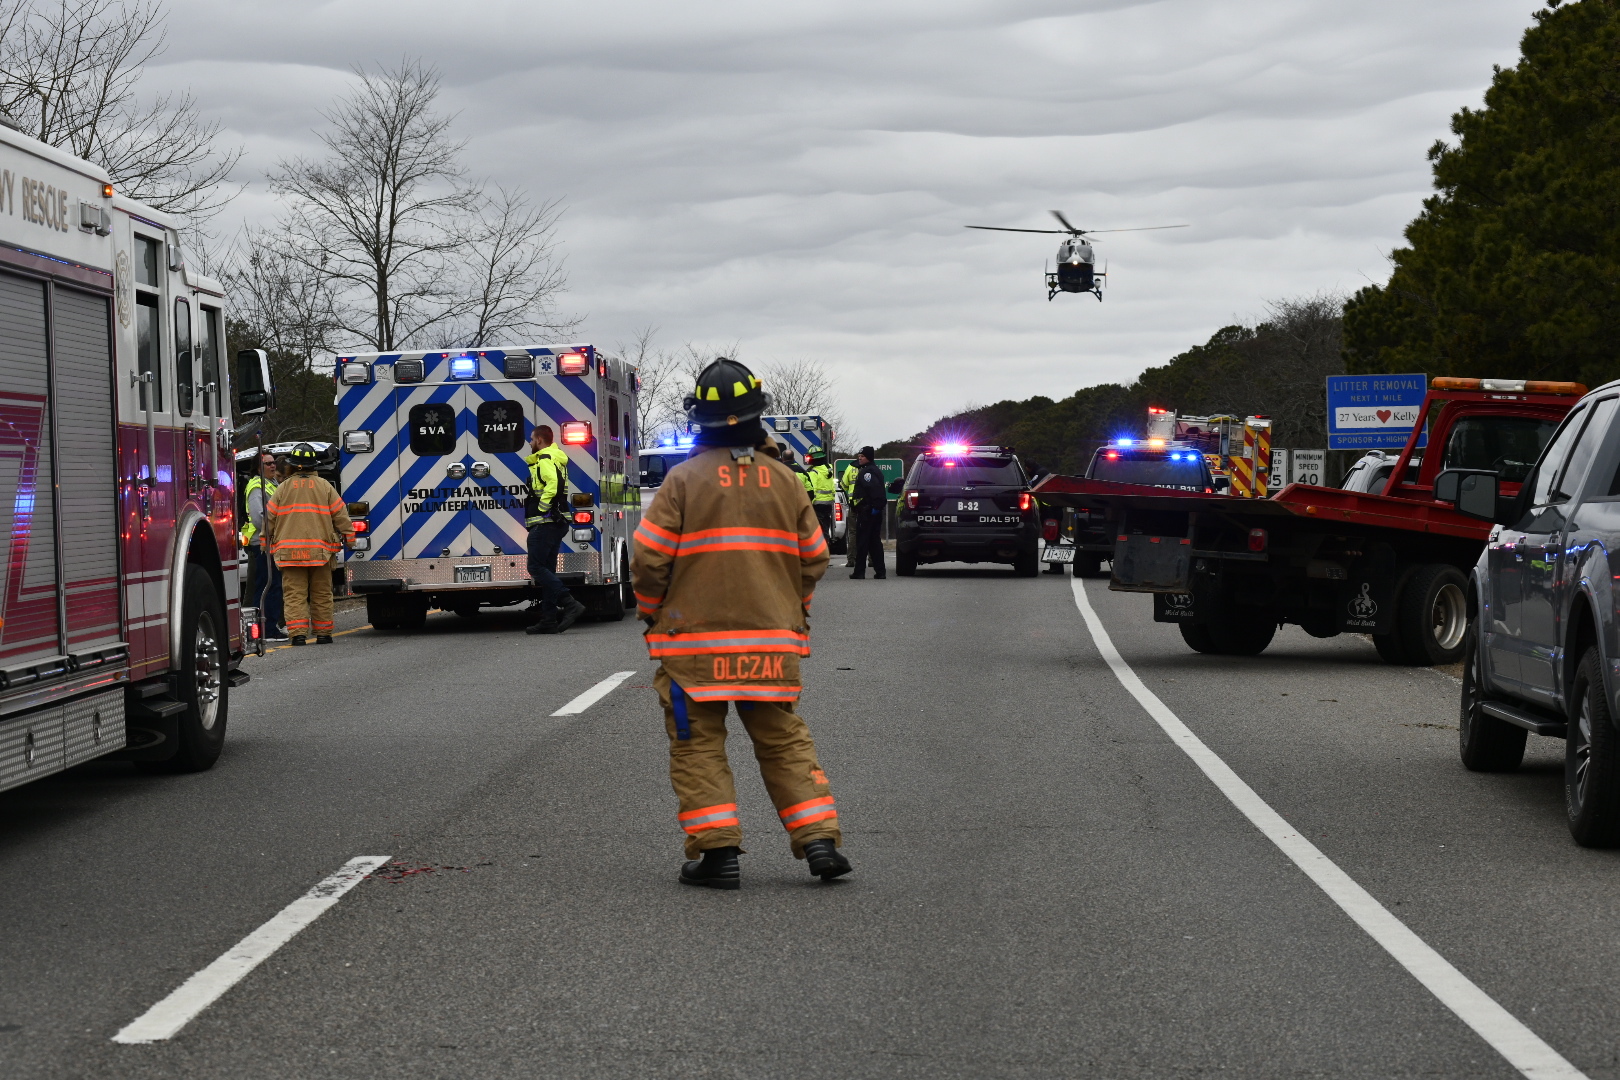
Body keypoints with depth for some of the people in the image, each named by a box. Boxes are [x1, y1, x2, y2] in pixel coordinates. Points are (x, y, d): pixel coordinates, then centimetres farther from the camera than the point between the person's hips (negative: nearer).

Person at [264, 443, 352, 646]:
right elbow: (340, 514, 5)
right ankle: (323, 633, 11)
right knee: (321, 594, 8)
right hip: (320, 550, 1)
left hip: (289, 551, 0)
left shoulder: (283, 488, 5)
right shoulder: (324, 487, 5)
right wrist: (348, 537, 15)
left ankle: (298, 633, -13)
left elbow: (269, 517, 6)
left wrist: (267, 542, 16)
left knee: (294, 594, -2)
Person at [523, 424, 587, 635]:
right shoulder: (557, 459, 22)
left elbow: (553, 482, -29)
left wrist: (541, 509, -20)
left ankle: (570, 604, -22)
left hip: (545, 522, -10)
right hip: (558, 522, 10)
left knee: (536, 567, -12)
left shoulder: (544, 459, -11)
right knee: (547, 569, 10)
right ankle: (548, 619, 8)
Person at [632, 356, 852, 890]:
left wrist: (651, 616, 10)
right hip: (773, 640, 3)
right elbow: (814, 559, 11)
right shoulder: (783, 479, 4)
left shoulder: (684, 480, -7)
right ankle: (819, 840, 5)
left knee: (698, 745, 5)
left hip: (694, 640, -3)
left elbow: (650, 558, -7)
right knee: (784, 741, 12)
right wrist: (793, 610, 26)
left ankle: (716, 851, -1)